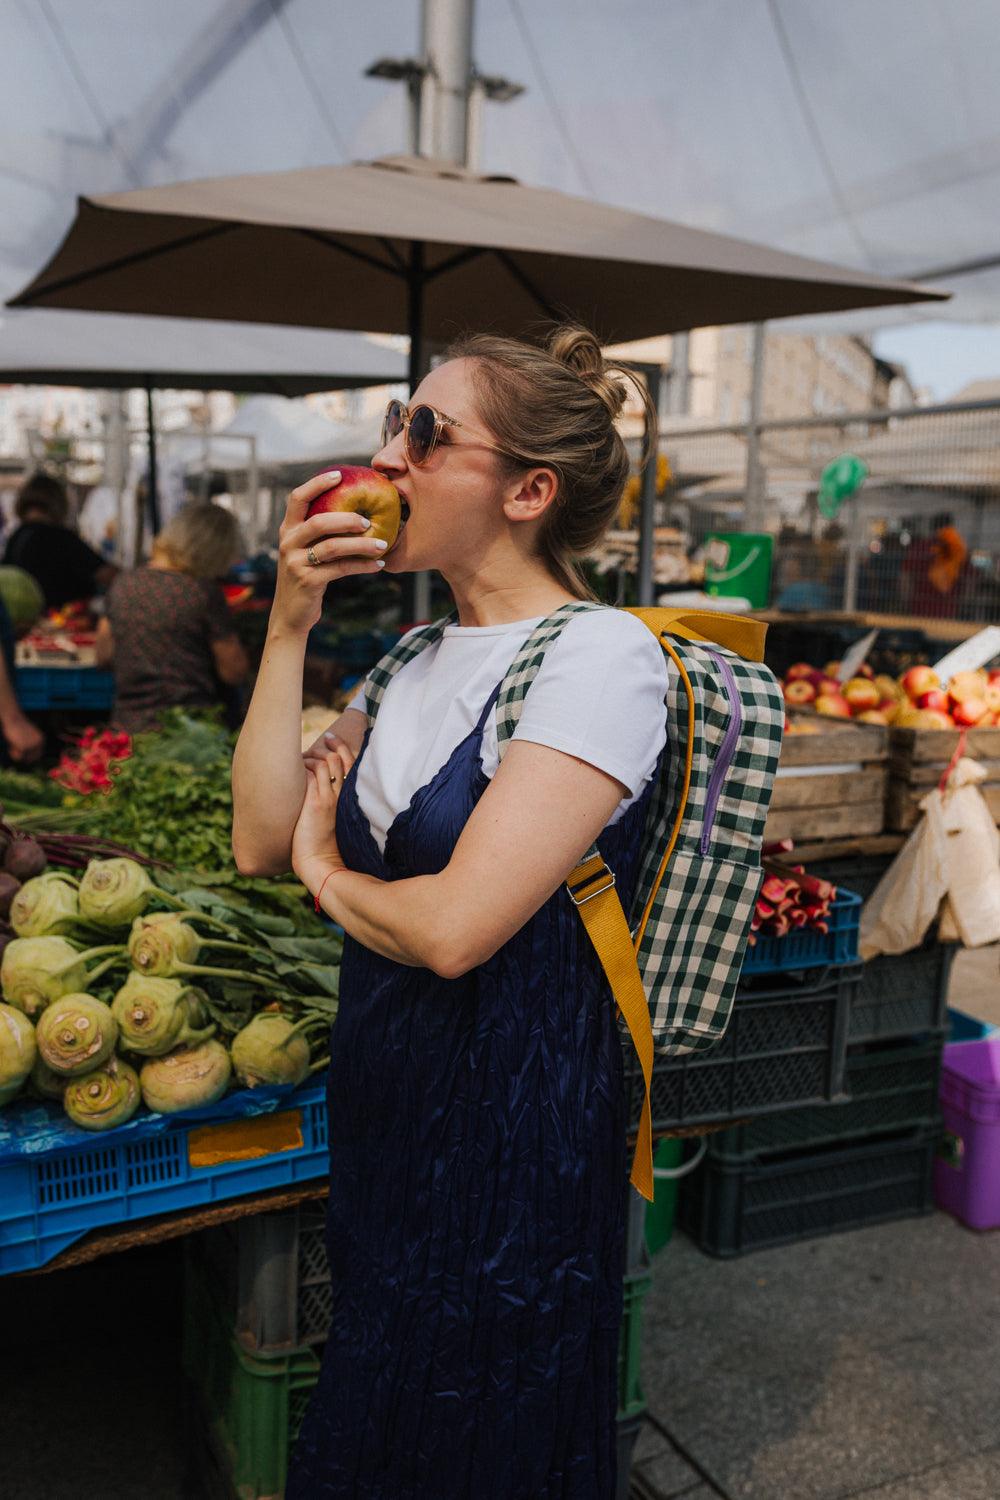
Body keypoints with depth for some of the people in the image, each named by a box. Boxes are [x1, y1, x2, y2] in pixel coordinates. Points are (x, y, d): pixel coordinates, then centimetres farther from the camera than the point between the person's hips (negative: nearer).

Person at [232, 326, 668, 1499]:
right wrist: (290, 626, -7)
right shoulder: (423, 656, 6)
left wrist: (327, 872, -8)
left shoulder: (599, 655, -20)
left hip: (512, 1130, -7)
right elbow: (262, 840, -1)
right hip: (382, 1101, 8)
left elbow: (455, 928, -27)